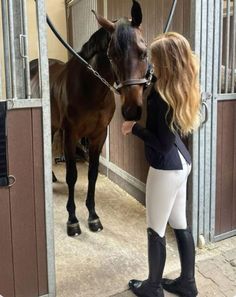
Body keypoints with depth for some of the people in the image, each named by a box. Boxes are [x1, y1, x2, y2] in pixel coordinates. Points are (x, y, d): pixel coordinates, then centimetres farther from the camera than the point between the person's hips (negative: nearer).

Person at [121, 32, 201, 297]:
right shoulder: (181, 89, 5)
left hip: (166, 168, -9)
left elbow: (163, 144, -24)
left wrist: (133, 128, -14)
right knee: (179, 224, 19)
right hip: (181, 163, 9)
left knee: (156, 228, 7)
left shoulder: (163, 96, -23)